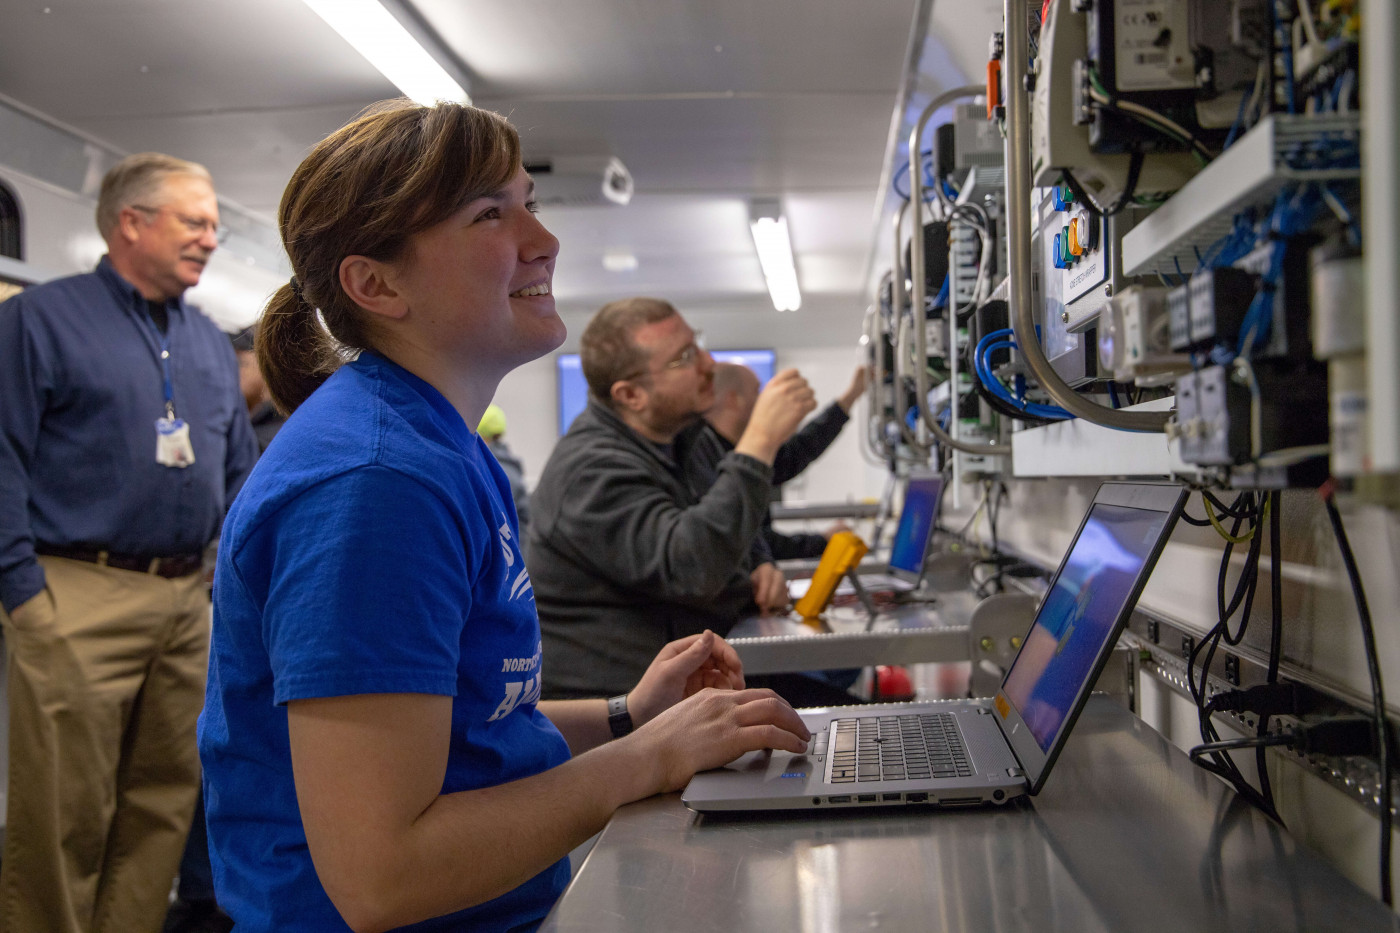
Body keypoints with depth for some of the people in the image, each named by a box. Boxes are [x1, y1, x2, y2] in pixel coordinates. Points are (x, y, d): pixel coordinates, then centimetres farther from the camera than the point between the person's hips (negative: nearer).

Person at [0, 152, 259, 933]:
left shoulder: (212, 344, 17)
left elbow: (241, 473, 20)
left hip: (189, 601, 6)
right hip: (80, 602, -6)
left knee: (164, 806, 12)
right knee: (64, 818, -1)